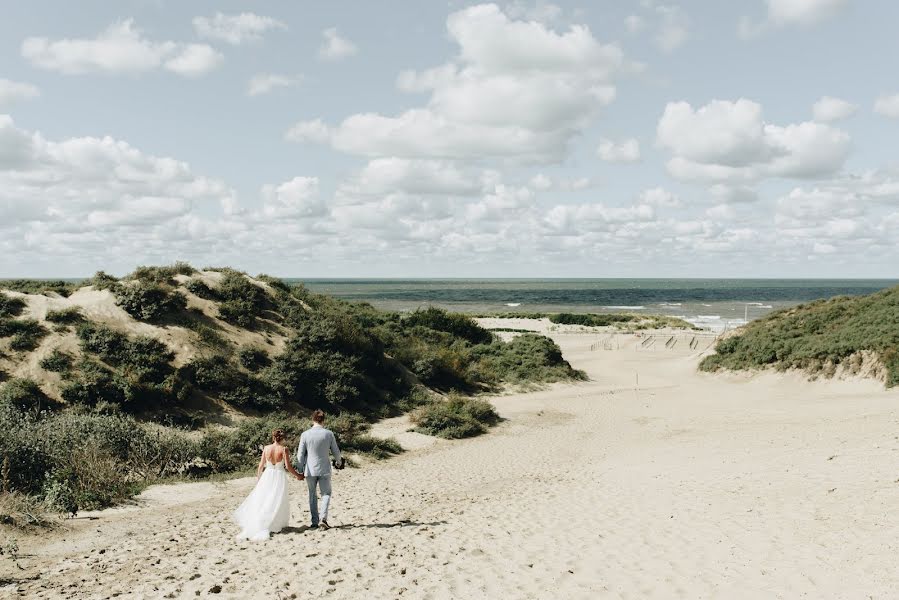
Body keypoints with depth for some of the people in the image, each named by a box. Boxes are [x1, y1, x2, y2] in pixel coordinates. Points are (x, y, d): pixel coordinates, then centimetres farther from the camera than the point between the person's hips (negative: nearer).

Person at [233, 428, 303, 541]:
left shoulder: (266, 448, -3)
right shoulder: (283, 449, -12)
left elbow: (261, 465, 3)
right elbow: (288, 467, -12)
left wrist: (258, 478, 16)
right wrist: (298, 476, 2)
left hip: (267, 476, 3)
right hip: (279, 477, -3)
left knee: (262, 501, 14)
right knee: (277, 503, 9)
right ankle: (273, 526, 9)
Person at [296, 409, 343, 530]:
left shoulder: (305, 434, -6)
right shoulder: (329, 434, -5)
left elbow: (300, 454, -3)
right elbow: (335, 451, 4)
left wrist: (301, 470, 9)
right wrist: (339, 461, 24)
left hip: (310, 470, 1)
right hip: (324, 469, -1)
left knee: (312, 495, 14)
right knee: (326, 494, 9)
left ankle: (315, 522, 15)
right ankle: (323, 518, -8)